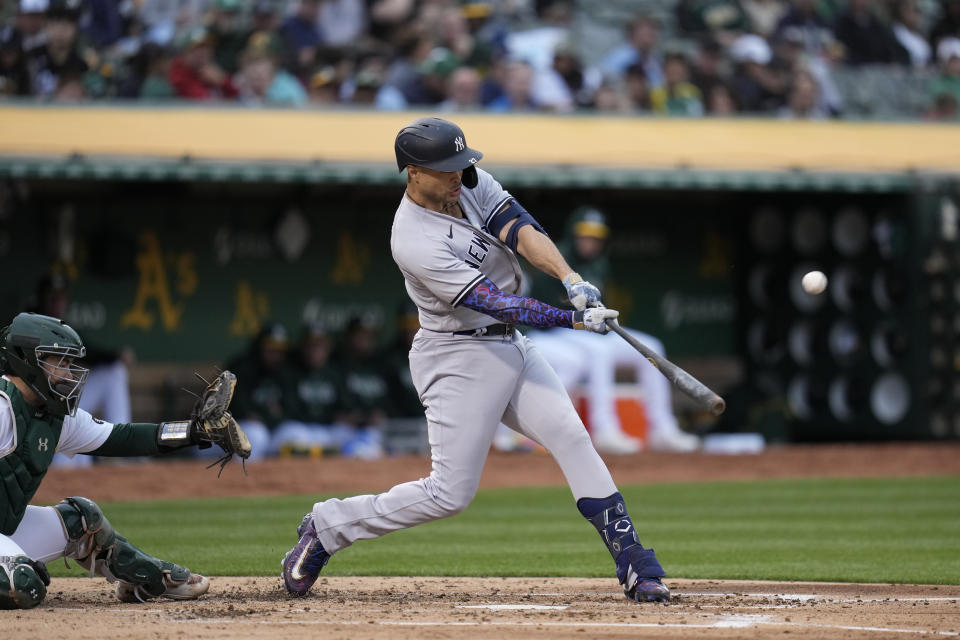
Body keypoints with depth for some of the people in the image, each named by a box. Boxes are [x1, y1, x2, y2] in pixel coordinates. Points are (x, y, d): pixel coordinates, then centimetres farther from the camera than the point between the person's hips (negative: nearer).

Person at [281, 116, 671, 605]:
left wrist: (571, 280, -31)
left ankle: (633, 564, -8)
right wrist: (573, 319, -31)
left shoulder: (472, 183, 0)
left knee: (570, 436, -7)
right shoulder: (414, 241, -24)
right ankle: (327, 527, 10)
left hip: (510, 346, 7)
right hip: (457, 359, -7)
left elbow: (521, 231, -14)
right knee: (450, 493, -6)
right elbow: (492, 301, -27)